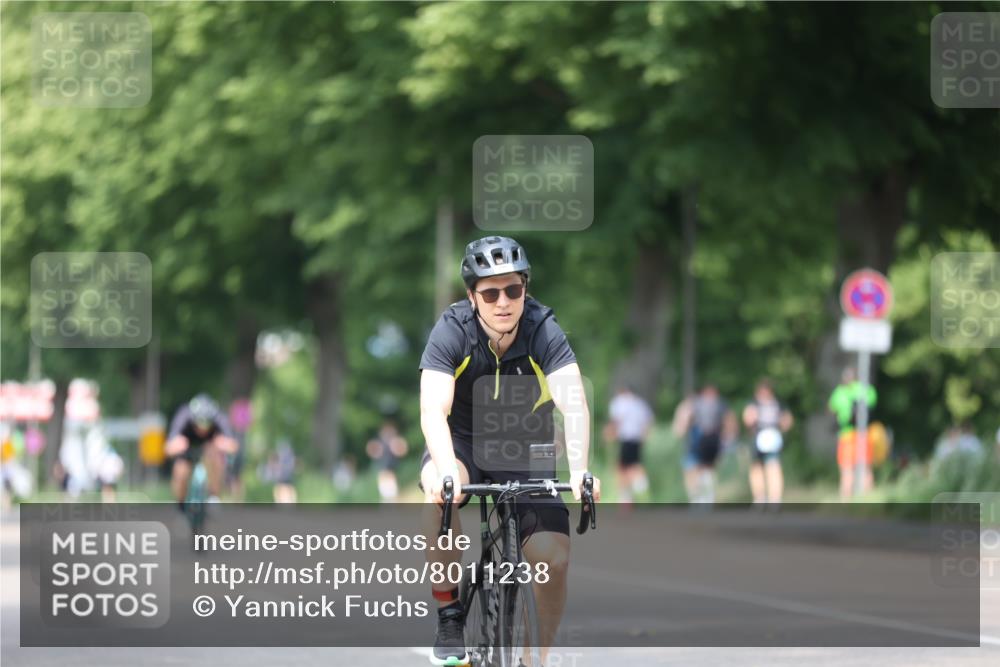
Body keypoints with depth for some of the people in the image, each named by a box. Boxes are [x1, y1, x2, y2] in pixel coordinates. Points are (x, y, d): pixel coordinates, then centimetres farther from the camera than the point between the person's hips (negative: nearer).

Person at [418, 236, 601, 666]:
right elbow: (433, 411, -33)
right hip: (464, 442, -1)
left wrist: (579, 471, -50)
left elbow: (574, 406, -32)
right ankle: (450, 620, -23)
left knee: (553, 559, -15)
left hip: (526, 453, 1)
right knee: (440, 493, -36)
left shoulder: (544, 332, -21)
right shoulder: (452, 332, -22)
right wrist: (446, 470, -51)